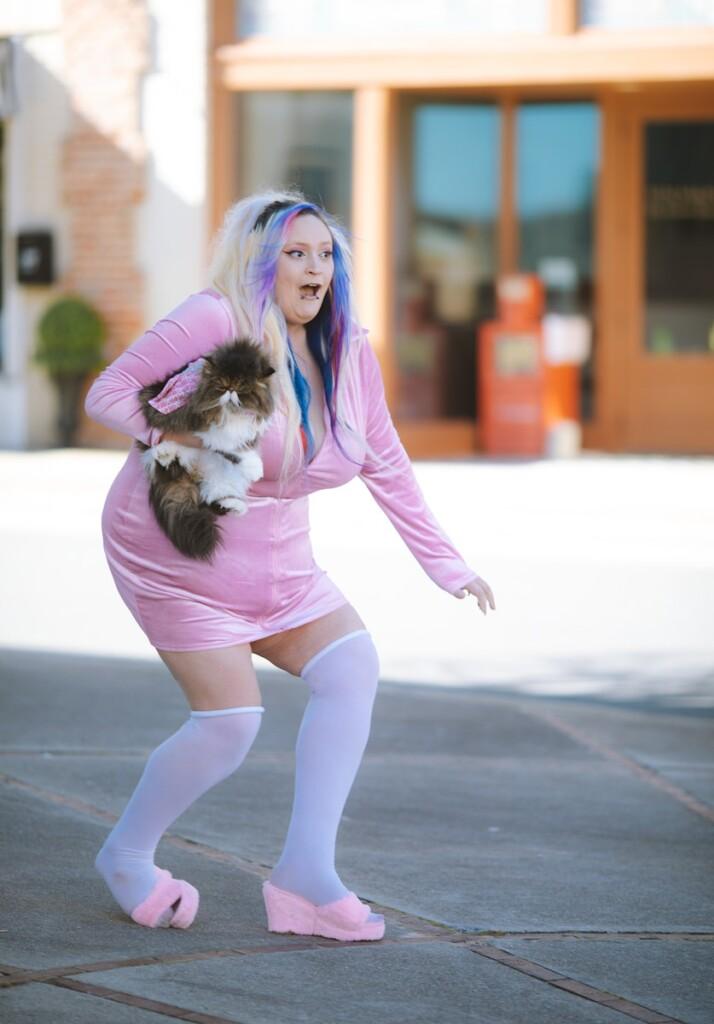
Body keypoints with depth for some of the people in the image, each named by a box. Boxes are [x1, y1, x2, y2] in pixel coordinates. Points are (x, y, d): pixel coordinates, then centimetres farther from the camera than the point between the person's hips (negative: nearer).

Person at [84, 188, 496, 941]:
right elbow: (108, 392, -16)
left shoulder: (348, 353, 1)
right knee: (229, 719, -12)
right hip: (178, 550, -7)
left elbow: (386, 464, 8)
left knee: (350, 665, -11)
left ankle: (306, 869, -9)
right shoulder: (216, 321, -19)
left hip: (276, 558, 7)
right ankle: (126, 856, 13)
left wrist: (445, 564, 6)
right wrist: (171, 433, -35)